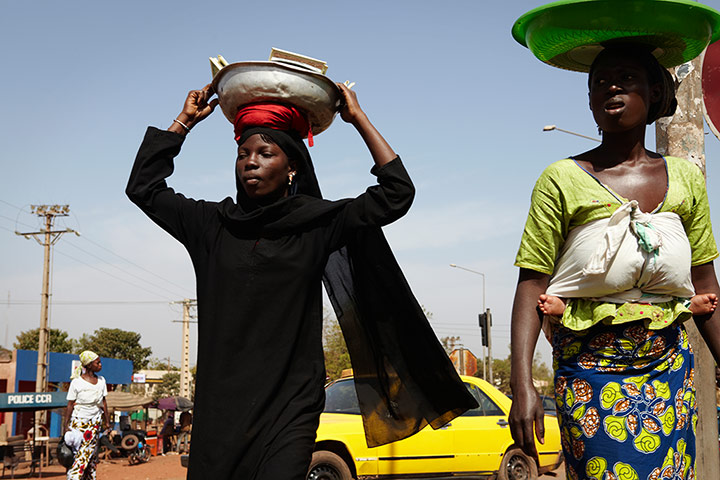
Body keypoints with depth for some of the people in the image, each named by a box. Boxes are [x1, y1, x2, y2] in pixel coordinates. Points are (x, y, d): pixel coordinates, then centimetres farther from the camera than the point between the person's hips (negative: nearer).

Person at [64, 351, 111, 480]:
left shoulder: (101, 380, 5)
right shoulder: (76, 382, -10)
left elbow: (103, 402, 12)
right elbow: (70, 405, -7)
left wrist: (107, 421, 12)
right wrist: (66, 426, -8)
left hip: (95, 422, 4)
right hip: (78, 421, -4)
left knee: (90, 452, 4)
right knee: (76, 452, -5)